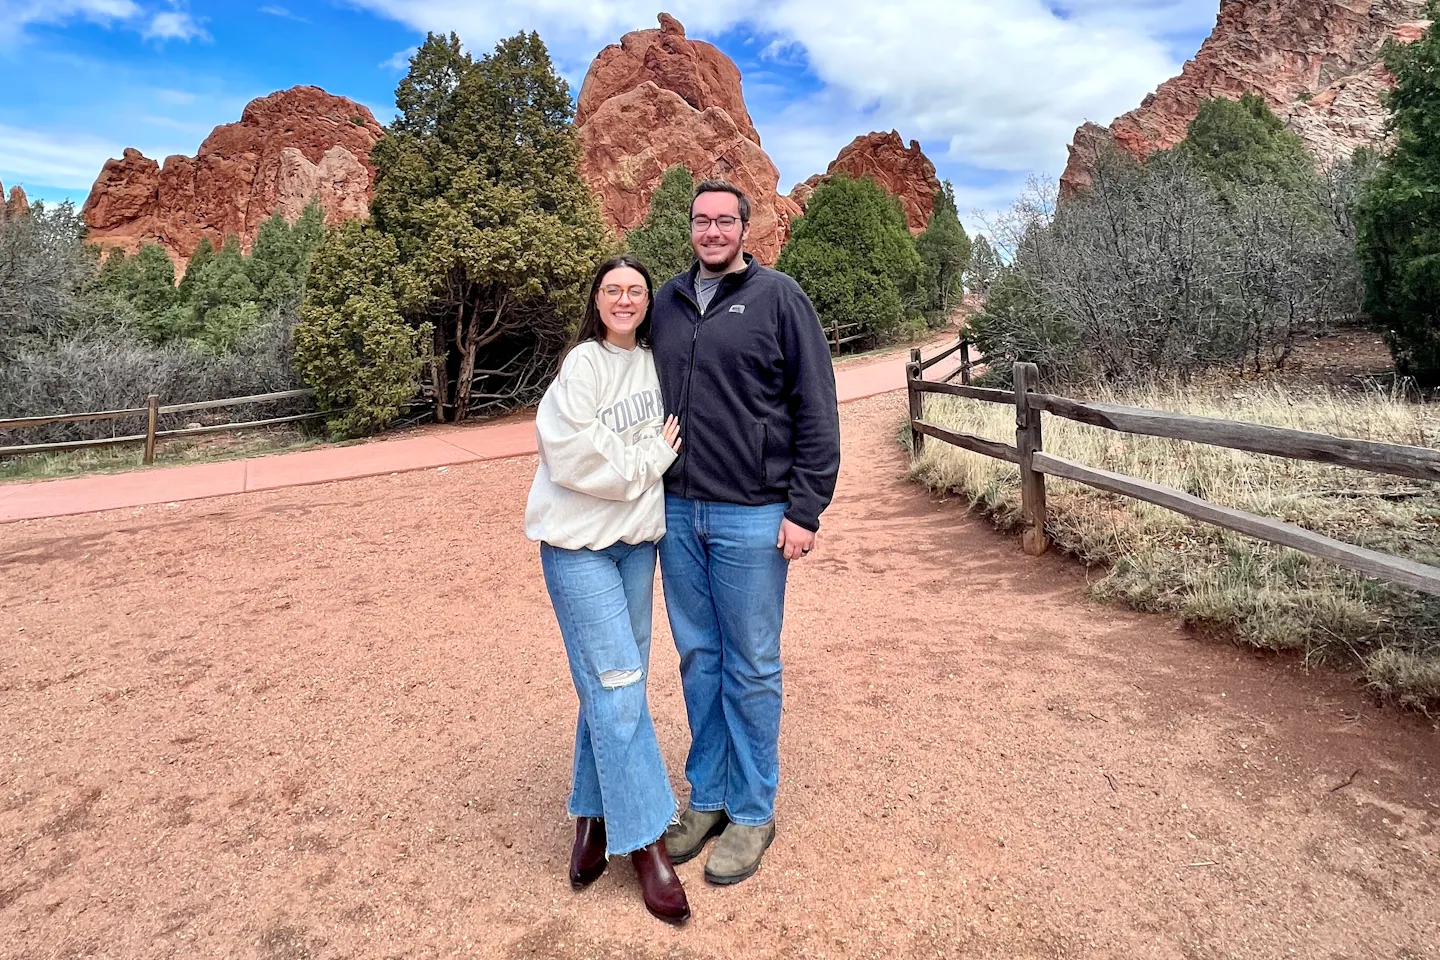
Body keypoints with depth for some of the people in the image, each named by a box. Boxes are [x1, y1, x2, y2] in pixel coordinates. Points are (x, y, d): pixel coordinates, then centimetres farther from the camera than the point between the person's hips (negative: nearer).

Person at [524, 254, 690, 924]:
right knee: (616, 687, -6)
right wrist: (652, 458, -12)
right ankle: (644, 842, 6)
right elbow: (571, 451, -20)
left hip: (637, 539, 6)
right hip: (579, 544, -6)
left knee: (617, 683, 11)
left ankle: (594, 814, 27)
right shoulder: (584, 364, -11)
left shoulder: (652, 361, 8)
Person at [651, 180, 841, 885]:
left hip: (752, 517, -5)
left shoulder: (778, 297, -3)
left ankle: (752, 812, 22)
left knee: (751, 667, 6)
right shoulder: (667, 302, 11)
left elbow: (816, 410, -6)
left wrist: (806, 509, -11)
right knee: (697, 657, 14)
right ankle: (706, 798, 30)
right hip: (678, 511, 5)